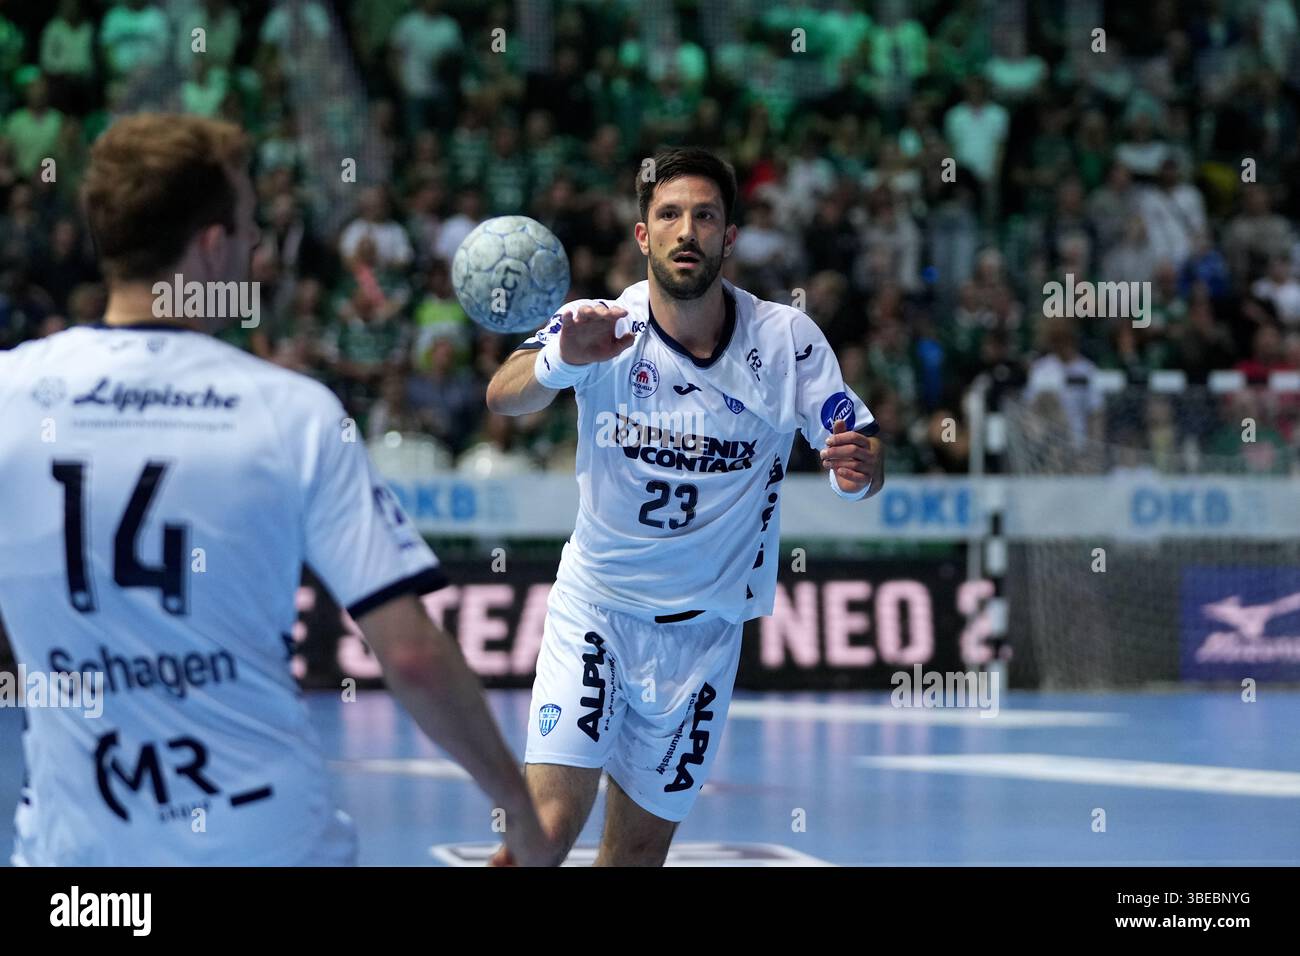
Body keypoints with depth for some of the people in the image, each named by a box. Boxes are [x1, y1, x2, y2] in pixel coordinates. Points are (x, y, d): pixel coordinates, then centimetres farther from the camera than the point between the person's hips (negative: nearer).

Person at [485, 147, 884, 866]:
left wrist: (859, 467, -33)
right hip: (594, 609, -2)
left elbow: (866, 458, -7)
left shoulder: (787, 339, -7)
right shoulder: (602, 329, -12)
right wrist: (560, 361, -52)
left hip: (706, 628, 2)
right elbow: (503, 398, -28)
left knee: (640, 847, 8)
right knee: (552, 821, -18)